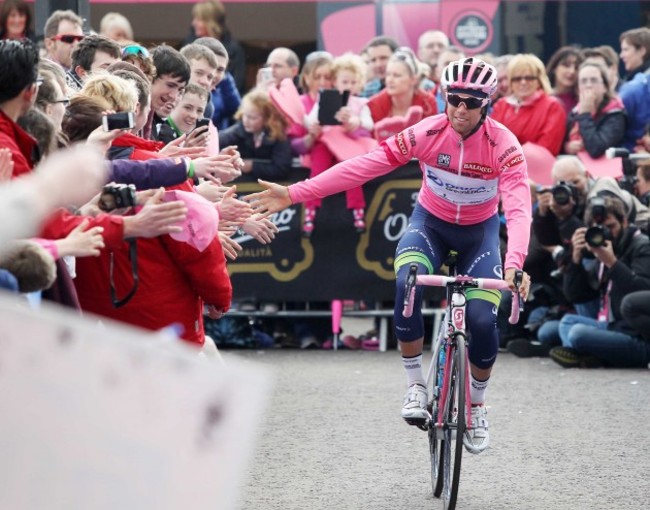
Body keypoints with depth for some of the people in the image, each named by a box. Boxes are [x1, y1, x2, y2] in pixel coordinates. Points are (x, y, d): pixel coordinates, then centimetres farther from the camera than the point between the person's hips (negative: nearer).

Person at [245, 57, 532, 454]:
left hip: (479, 232, -1)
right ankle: (416, 385, -12)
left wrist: (514, 264, -55)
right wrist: (295, 194, -31)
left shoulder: (504, 145, -26)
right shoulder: (427, 133, -22)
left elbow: (519, 208, -37)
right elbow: (365, 166, -25)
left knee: (483, 320, -17)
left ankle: (477, 406, 12)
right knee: (407, 285, -30)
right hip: (430, 223, 1)